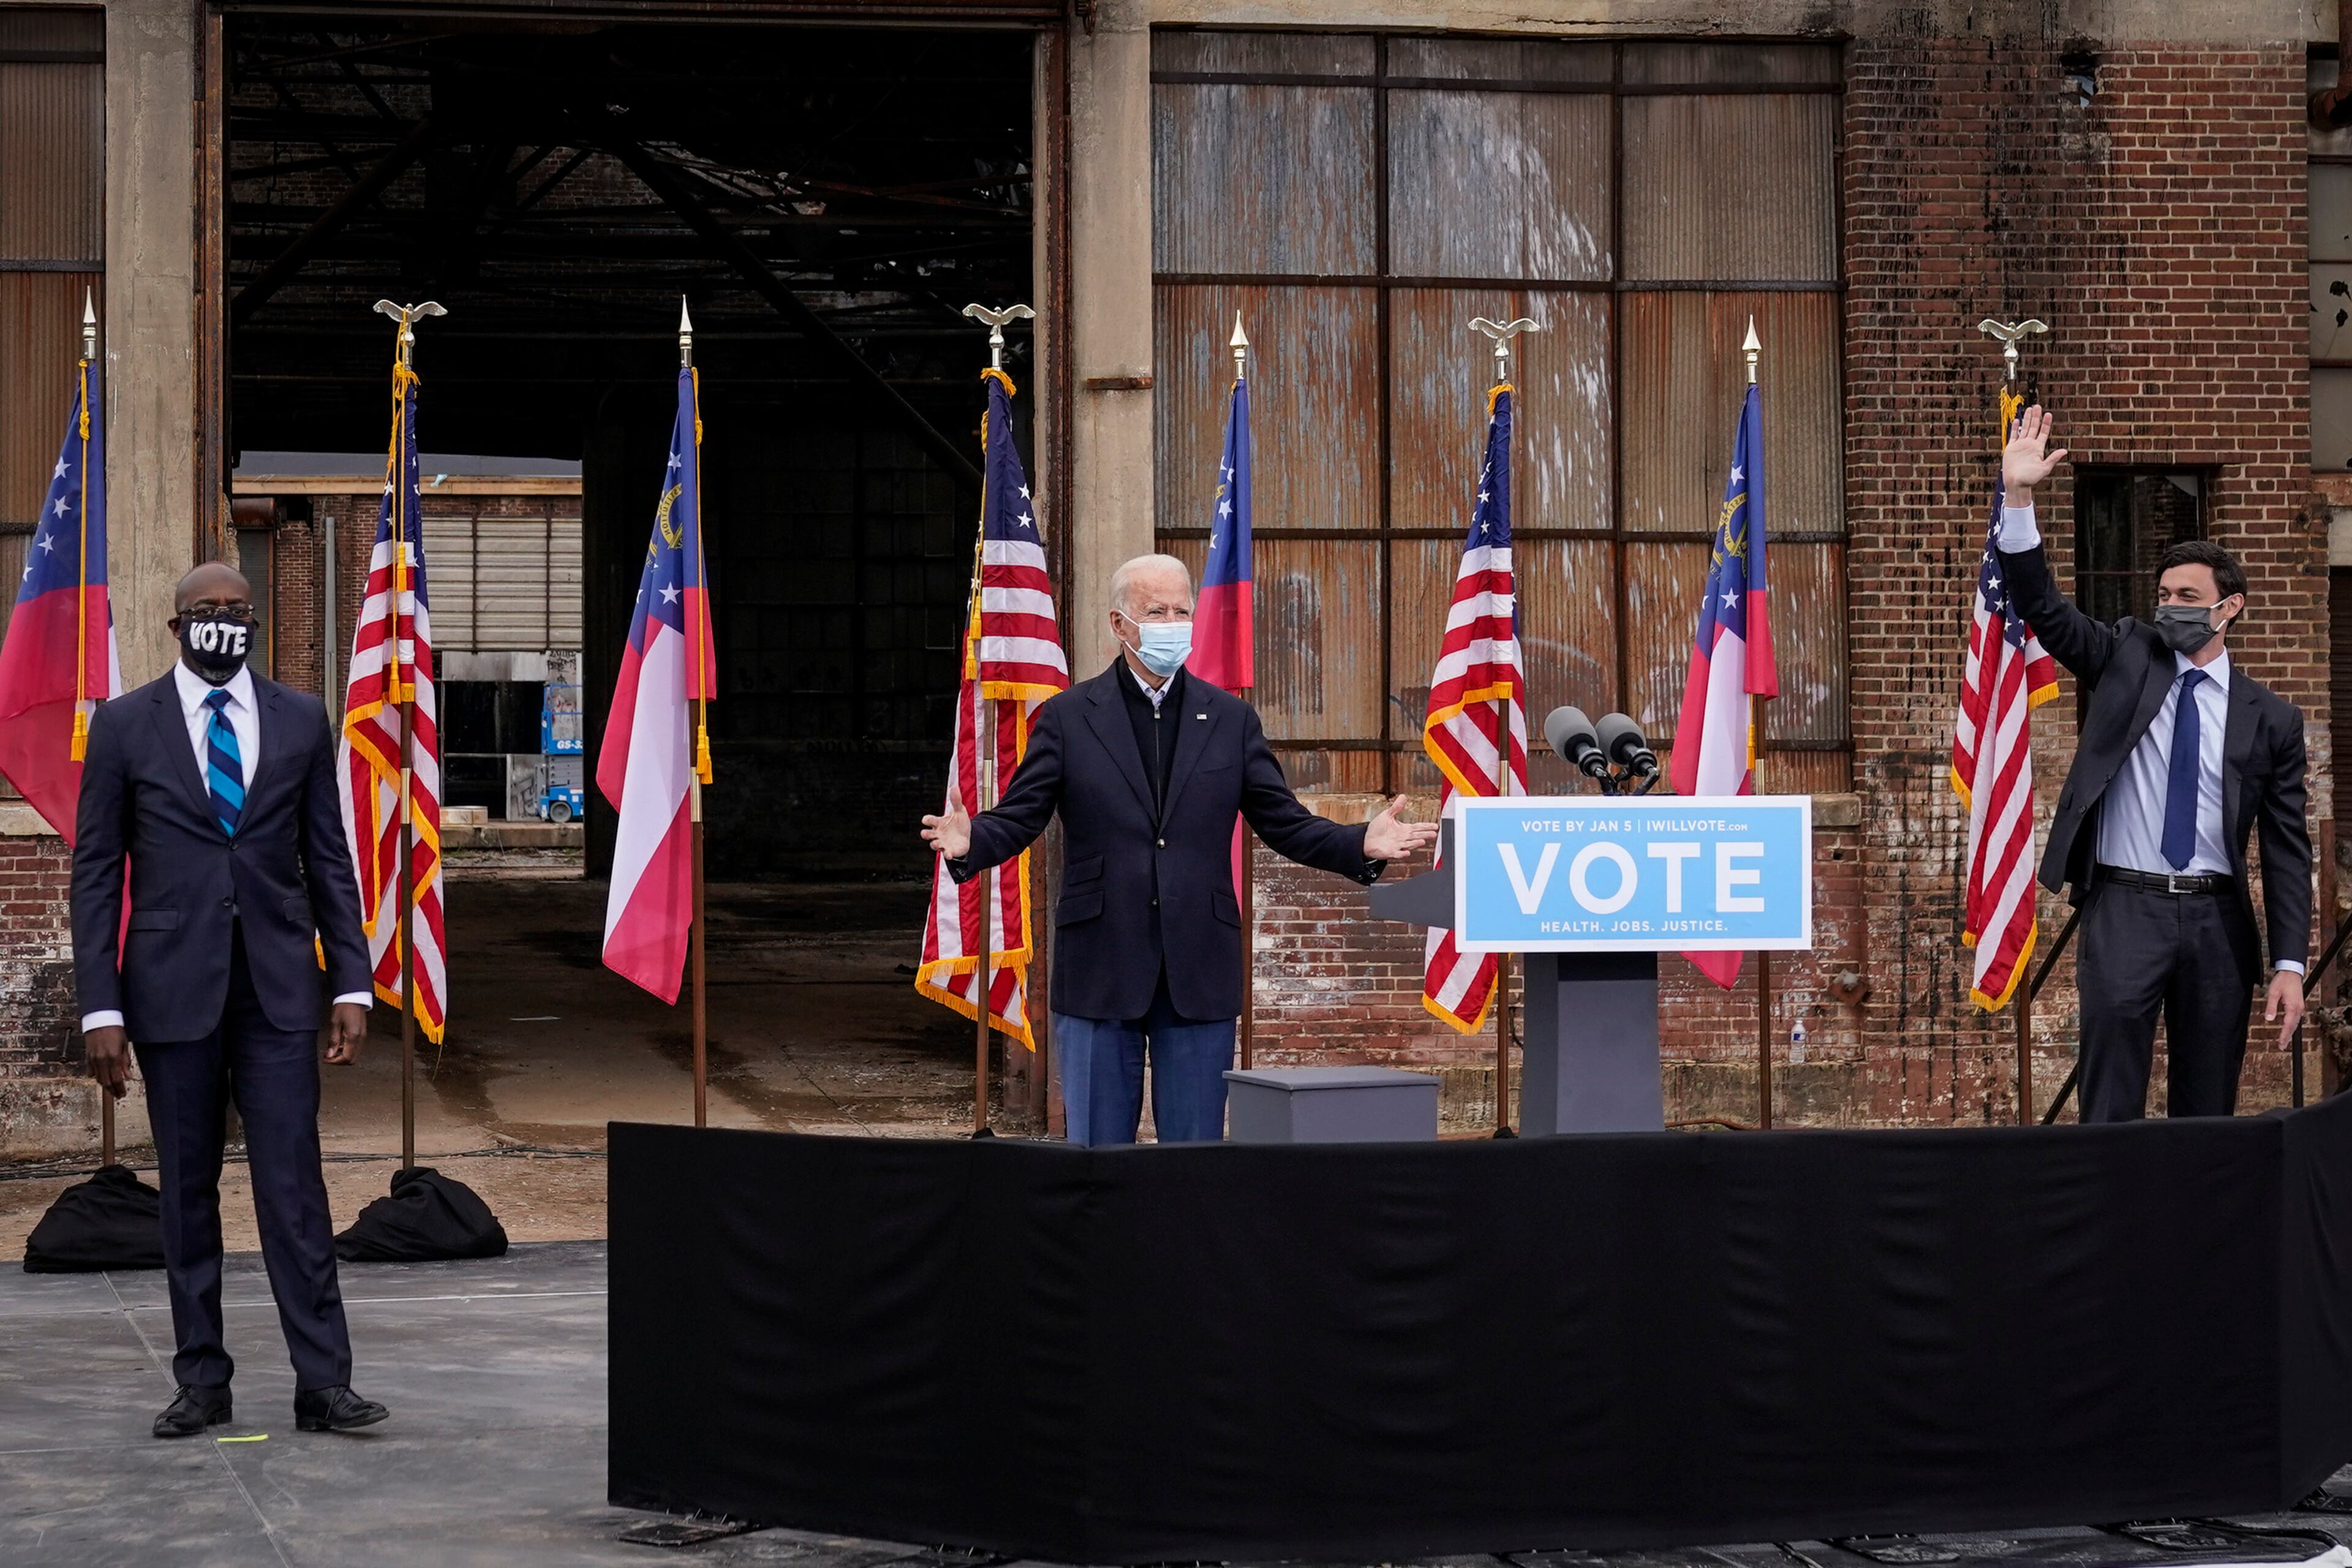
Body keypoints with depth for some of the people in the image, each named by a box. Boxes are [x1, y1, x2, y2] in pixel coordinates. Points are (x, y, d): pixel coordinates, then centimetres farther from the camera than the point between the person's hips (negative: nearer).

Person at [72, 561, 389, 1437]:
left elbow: (329, 862, 9)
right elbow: (95, 873, 2)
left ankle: (322, 1383, -3)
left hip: (277, 984, 0)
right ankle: (202, 1381, 13)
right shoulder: (125, 726, 2)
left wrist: (352, 987, 1)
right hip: (172, 987, 0)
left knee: (293, 1183, -4)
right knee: (187, 1191, 5)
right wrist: (101, 1007, -5)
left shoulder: (301, 721, 7)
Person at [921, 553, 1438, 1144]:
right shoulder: (1068, 717, 4)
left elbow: (1285, 824, 8)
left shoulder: (1231, 720, 10)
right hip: (1100, 973, -1)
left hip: (1199, 977, 1)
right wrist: (969, 843, -24)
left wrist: (1361, 846, -10)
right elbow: (1018, 819, -2)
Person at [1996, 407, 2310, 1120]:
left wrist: (2289, 964, -2)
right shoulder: (2128, 660, 7)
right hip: (2125, 906, -1)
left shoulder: (2270, 718, 5)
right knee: (2112, 1110, -6)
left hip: (2217, 919, 1)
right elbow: (2043, 608, -3)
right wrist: (2018, 499, -17)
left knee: (2209, 1112, 6)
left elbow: (2287, 847, 5)